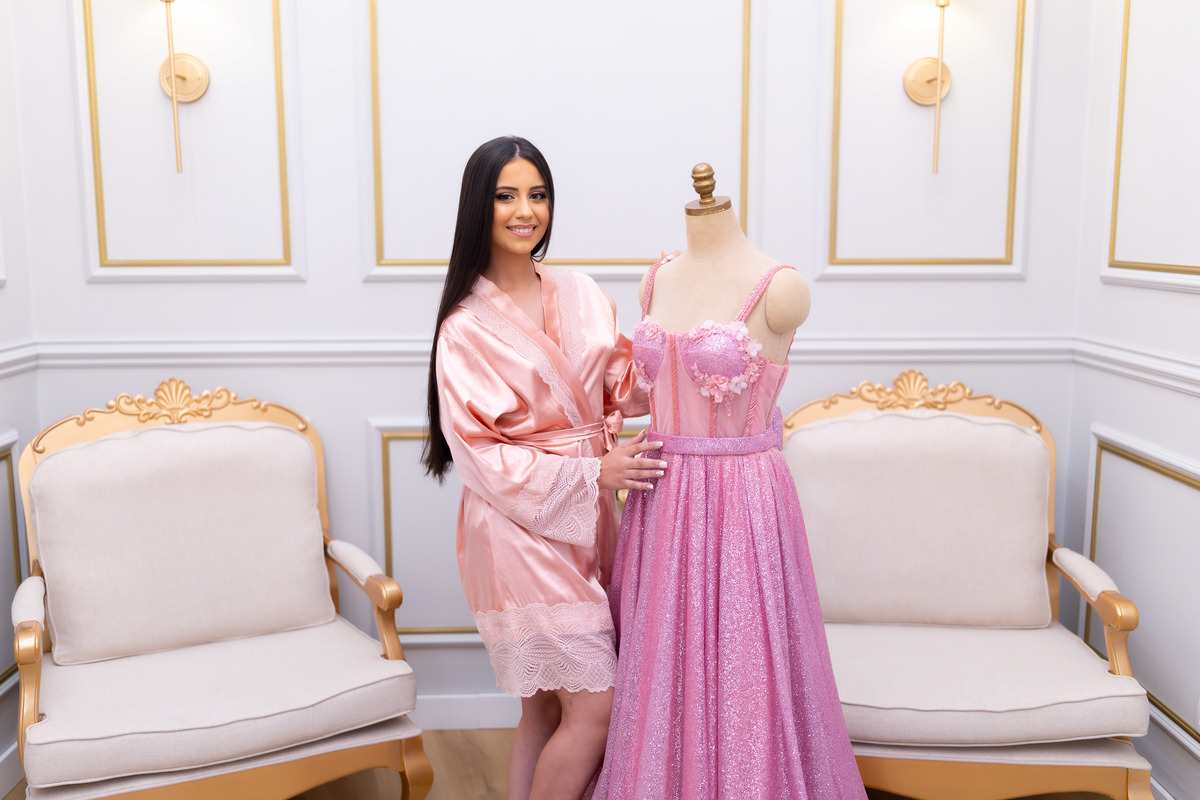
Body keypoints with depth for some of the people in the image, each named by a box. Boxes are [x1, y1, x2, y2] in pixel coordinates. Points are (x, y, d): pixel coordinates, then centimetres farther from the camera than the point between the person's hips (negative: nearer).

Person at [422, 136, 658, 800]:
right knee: (596, 706, -5)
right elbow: (477, 453, -12)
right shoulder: (468, 326, -9)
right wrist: (591, 471, -16)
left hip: (587, 519, 6)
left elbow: (623, 390, 9)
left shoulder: (581, 296, 7)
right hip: (521, 525, -5)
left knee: (545, 708, 14)